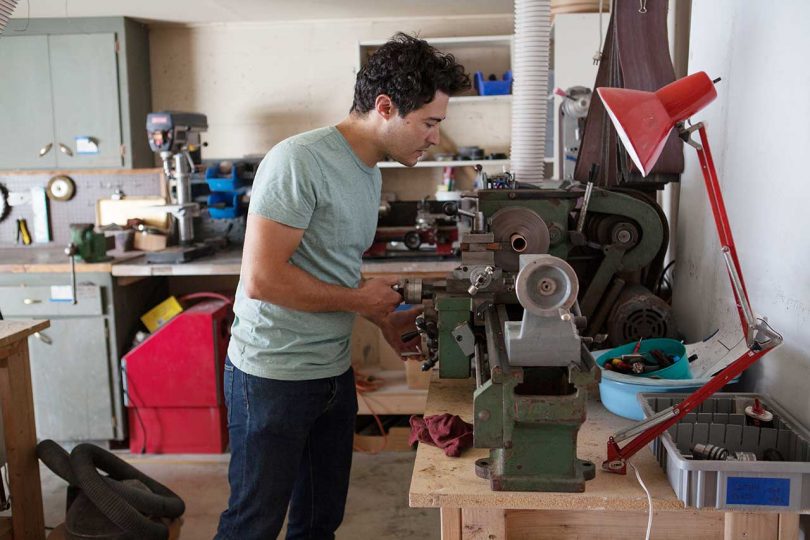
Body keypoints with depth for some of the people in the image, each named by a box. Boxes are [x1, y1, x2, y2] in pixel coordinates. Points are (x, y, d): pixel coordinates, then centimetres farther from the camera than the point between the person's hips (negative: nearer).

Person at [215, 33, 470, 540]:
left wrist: (384, 318, 5)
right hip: (273, 378, -8)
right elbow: (262, 279, -24)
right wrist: (360, 299, -14)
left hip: (335, 373, 8)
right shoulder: (298, 161, -20)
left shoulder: (370, 172, 9)